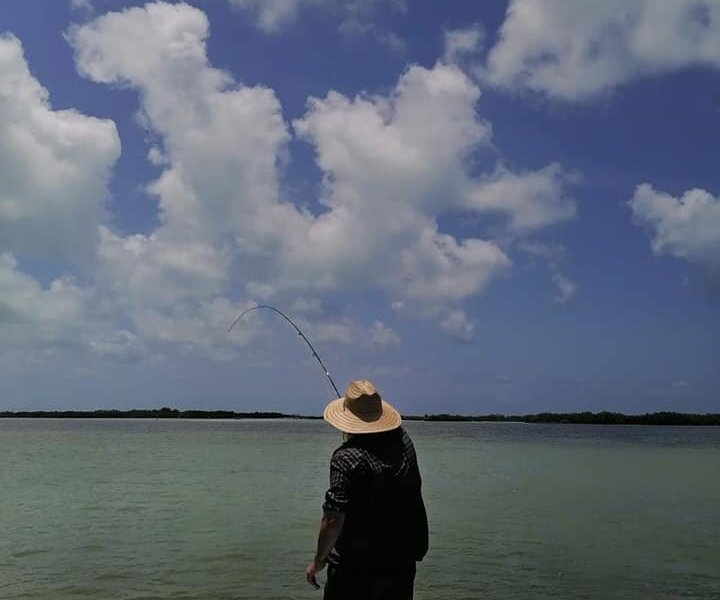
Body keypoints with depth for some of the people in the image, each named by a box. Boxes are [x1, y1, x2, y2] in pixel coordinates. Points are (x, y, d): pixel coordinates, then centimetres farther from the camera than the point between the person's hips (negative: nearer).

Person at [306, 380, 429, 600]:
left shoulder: (347, 458, -21)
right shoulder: (403, 441, -1)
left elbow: (333, 519, -20)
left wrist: (318, 560, -6)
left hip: (356, 566, -6)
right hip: (403, 559, 6)